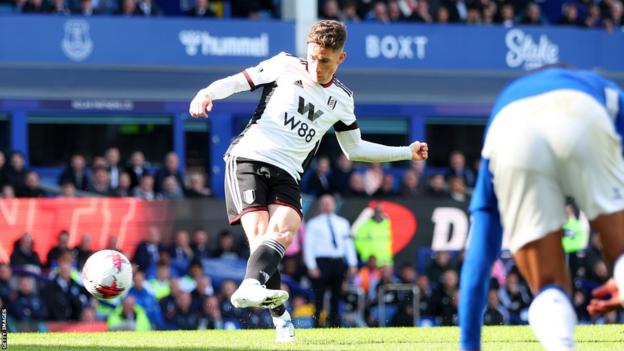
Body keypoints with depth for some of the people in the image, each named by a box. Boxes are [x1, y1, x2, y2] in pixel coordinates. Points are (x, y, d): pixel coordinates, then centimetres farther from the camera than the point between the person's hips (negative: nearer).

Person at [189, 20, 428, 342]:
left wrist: (406, 153, 22)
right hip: (248, 158, -3)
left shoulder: (341, 99, 14)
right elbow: (238, 81, 7)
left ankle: (250, 287, -46)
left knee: (283, 229, -27)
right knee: (259, 233, -22)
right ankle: (280, 317, -21)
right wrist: (207, 93, -13)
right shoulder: (285, 66, 4)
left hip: (286, 173, 3)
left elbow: (354, 149, 25)